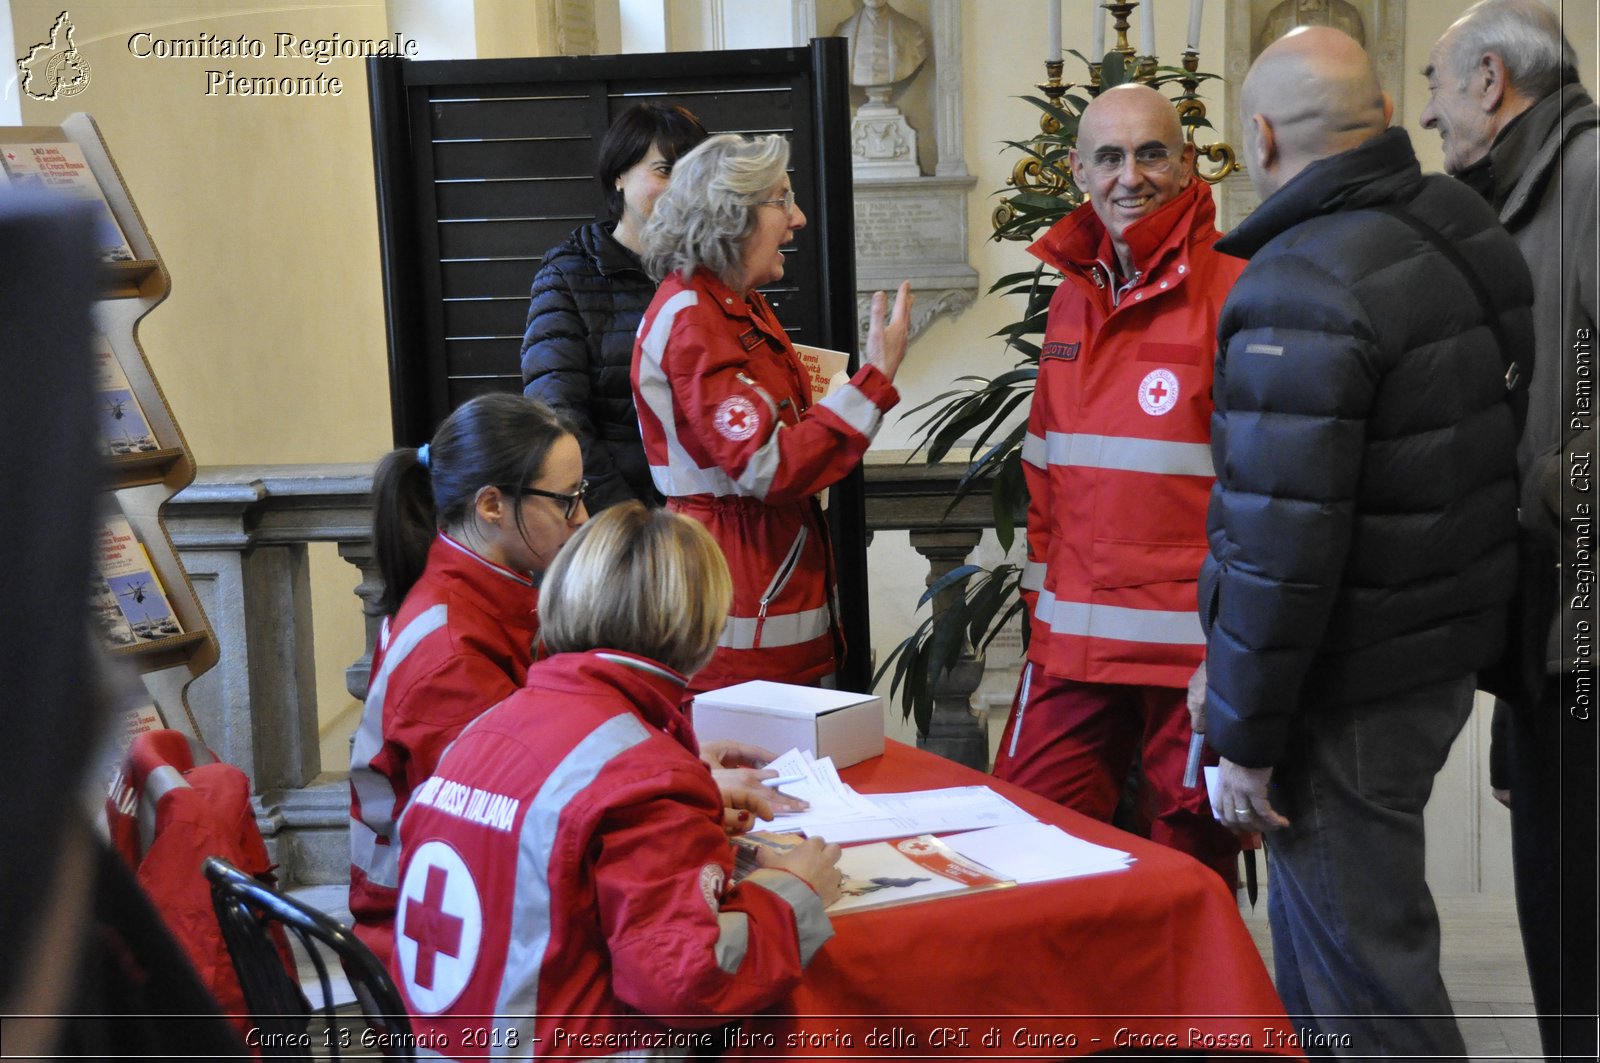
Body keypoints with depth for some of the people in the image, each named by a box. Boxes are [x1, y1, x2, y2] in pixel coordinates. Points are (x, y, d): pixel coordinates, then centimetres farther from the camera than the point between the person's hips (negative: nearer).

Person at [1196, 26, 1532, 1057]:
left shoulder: (1301, 289, -23)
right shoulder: (1470, 229, 4)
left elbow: (1280, 546, -25)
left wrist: (1244, 738, -15)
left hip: (1349, 691, -9)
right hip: (1450, 650, 9)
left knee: (1364, 962, 3)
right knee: (1315, 906, 24)